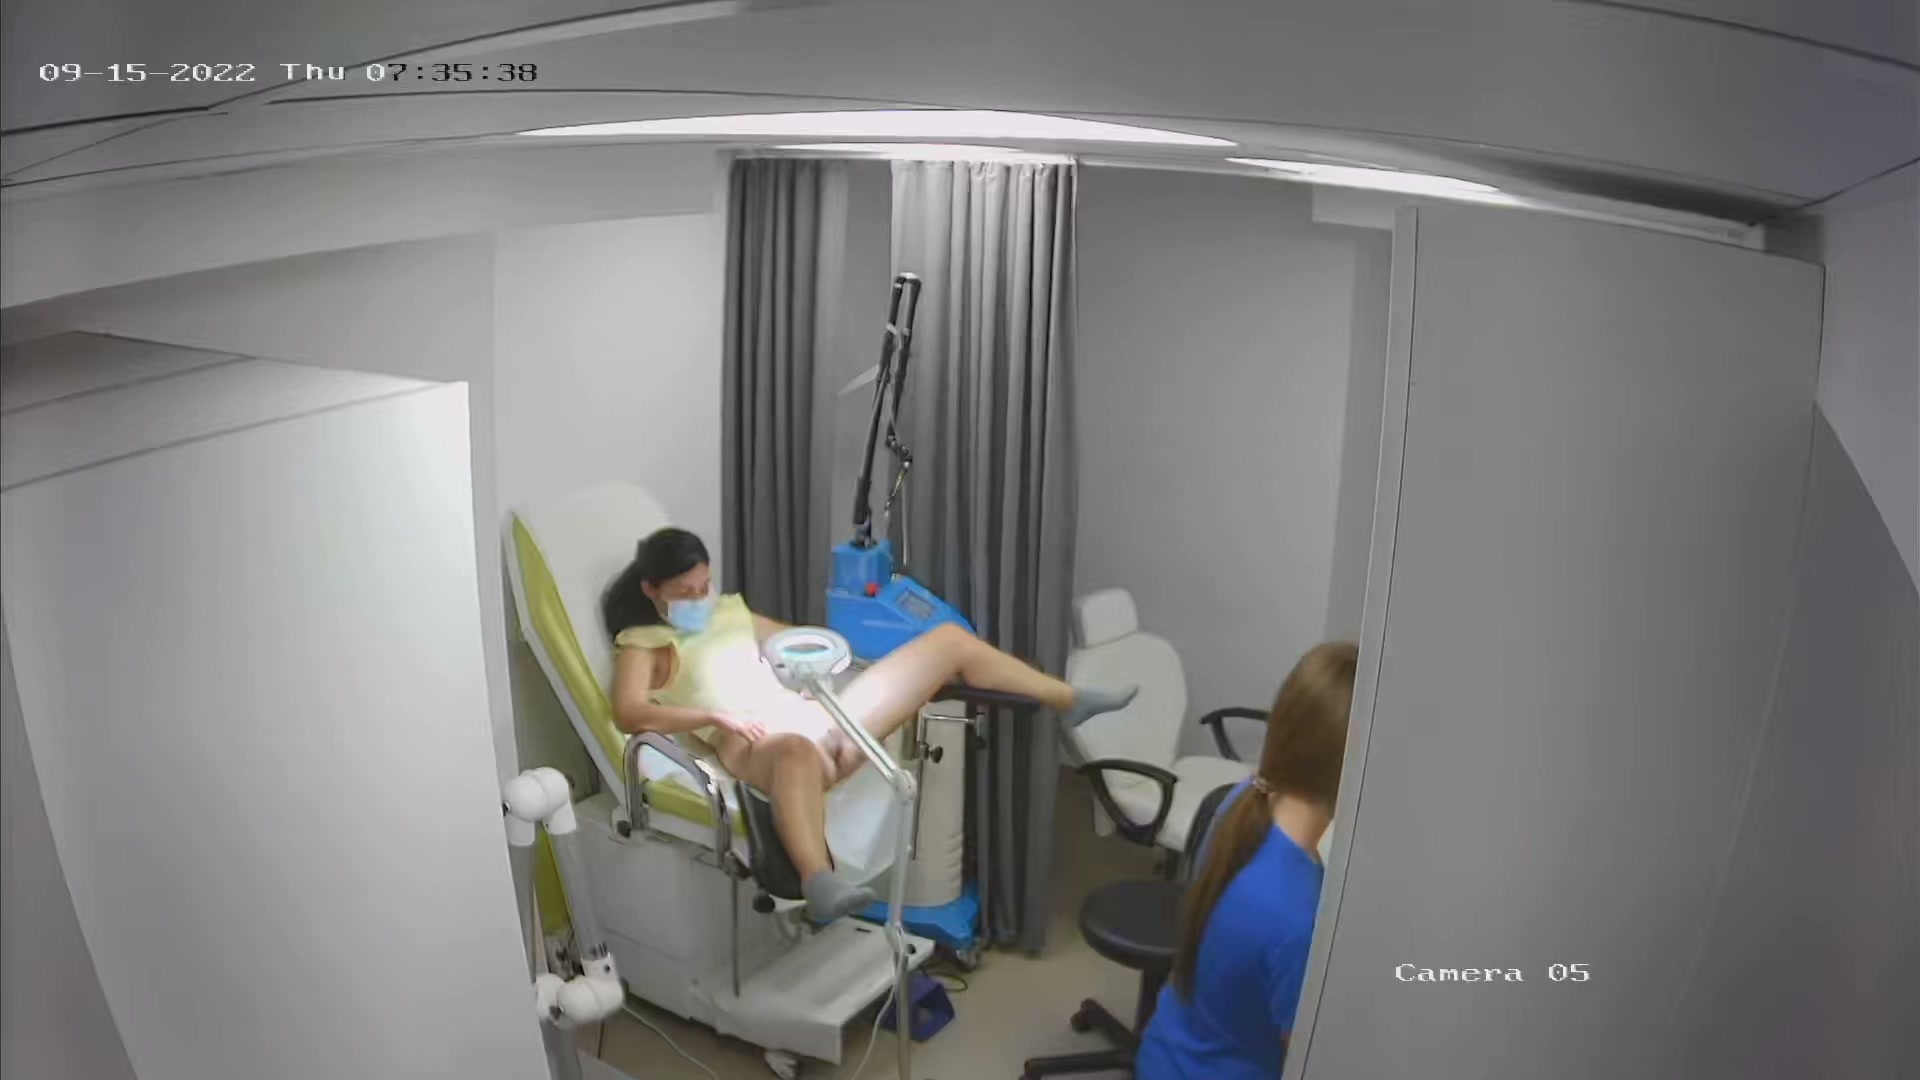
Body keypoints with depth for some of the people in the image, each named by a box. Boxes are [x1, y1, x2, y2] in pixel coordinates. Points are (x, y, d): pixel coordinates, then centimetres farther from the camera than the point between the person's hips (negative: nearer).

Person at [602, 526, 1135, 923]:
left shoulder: (730, 610, 24)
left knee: (949, 638, 6)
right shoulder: (642, 643, 5)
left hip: (822, 720, 8)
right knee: (799, 749, -50)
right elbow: (629, 714, -14)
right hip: (760, 749, -7)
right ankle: (820, 884, -70)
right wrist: (716, 717, -25)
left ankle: (1069, 701, 18)